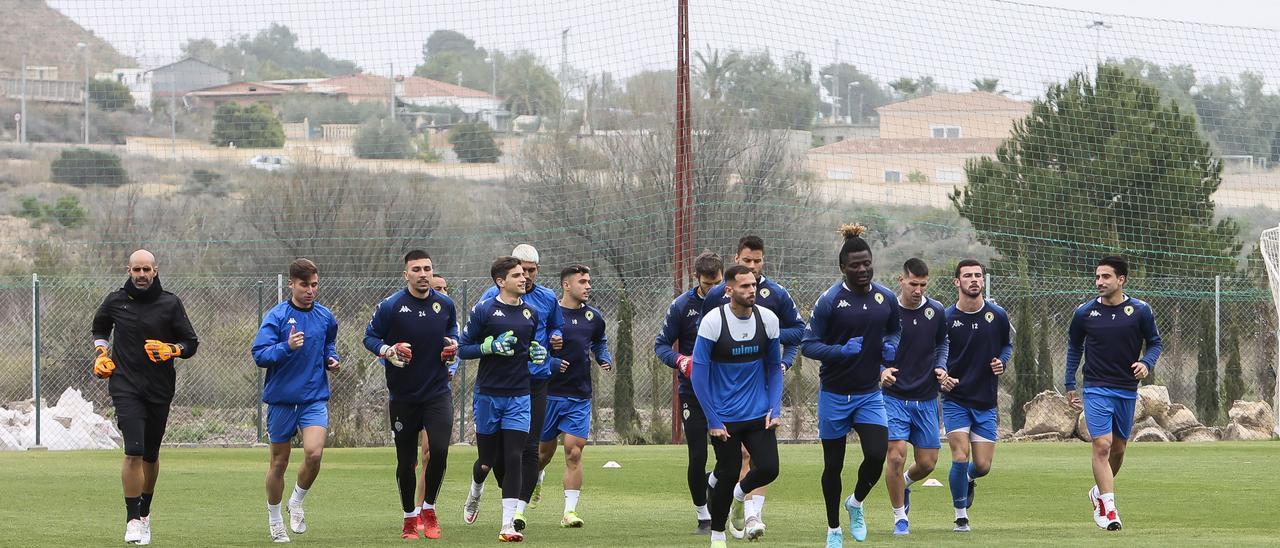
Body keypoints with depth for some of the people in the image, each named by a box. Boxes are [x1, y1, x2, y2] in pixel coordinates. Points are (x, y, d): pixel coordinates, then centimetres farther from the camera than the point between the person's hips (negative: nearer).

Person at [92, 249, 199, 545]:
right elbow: (99, 329, 24)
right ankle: (133, 520, -15)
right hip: (125, 386, -1)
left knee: (150, 455, 11)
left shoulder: (170, 304, 0)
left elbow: (191, 343, 5)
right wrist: (101, 354, 8)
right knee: (134, 450, -17)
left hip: (159, 388, 1)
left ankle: (144, 512, 32)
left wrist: (171, 350, -15)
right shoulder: (115, 301, 3)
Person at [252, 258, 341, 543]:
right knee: (279, 462, 7)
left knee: (314, 453, -18)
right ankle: (274, 518, 25)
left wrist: (332, 358, 5)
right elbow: (259, 355, -15)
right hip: (281, 399, -2)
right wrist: (287, 347, -30)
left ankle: (297, 502, 8)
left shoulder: (325, 317, 6)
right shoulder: (277, 316, -8)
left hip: (315, 399, 2)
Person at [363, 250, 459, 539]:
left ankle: (428, 509, 5)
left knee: (439, 450, -17)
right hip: (402, 396, -1)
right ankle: (410, 518, 24)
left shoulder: (445, 304, 2)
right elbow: (370, 337, 1)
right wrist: (388, 350, -18)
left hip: (437, 393, 1)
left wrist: (453, 345, -1)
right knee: (406, 462, 5)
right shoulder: (390, 306, -8)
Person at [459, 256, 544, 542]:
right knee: (488, 459, 8)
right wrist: (492, 346, -19)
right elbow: (463, 348, -5)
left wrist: (536, 353, 0)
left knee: (513, 458, -10)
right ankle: (475, 492, 44)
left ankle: (508, 525, -10)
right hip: (488, 395, -2)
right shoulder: (484, 310, -6)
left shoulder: (530, 313, 8)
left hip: (519, 396, 2)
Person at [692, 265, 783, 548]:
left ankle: (742, 493, 24)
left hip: (759, 415, 3)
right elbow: (699, 375, -9)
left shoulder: (768, 319, -1)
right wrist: (713, 421, -12)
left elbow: (774, 367, 11)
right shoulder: (713, 322, -12)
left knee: (769, 467, -11)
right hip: (725, 417, -3)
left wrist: (775, 409, 0)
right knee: (728, 474, -1)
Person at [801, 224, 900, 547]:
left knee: (877, 454, -14)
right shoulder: (829, 300, -12)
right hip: (834, 395, -3)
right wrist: (840, 351, -27)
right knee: (833, 465, 6)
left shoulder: (886, 298, 1)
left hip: (870, 393, 3)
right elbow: (808, 344, -11)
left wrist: (891, 346, -3)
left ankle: (856, 504, 16)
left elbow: (895, 330, 19)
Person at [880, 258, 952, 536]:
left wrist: (940, 368, 1)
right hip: (894, 396, -3)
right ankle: (900, 518, 0)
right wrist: (882, 371, -21)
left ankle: (904, 484, 39)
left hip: (926, 398, 3)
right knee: (896, 455, -16)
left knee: (927, 463, 4)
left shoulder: (936, 311, 1)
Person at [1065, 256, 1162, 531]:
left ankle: (1099, 493, 38)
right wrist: (1070, 384, 11)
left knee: (1118, 449, 13)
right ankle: (1108, 509, -17)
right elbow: (1074, 346, 13)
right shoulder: (1084, 312, -2)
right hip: (1096, 388, -2)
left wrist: (1146, 363, -14)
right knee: (1102, 445, -16)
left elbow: (1155, 343, 7)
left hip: (1127, 390, 2)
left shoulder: (1140, 311, -3)